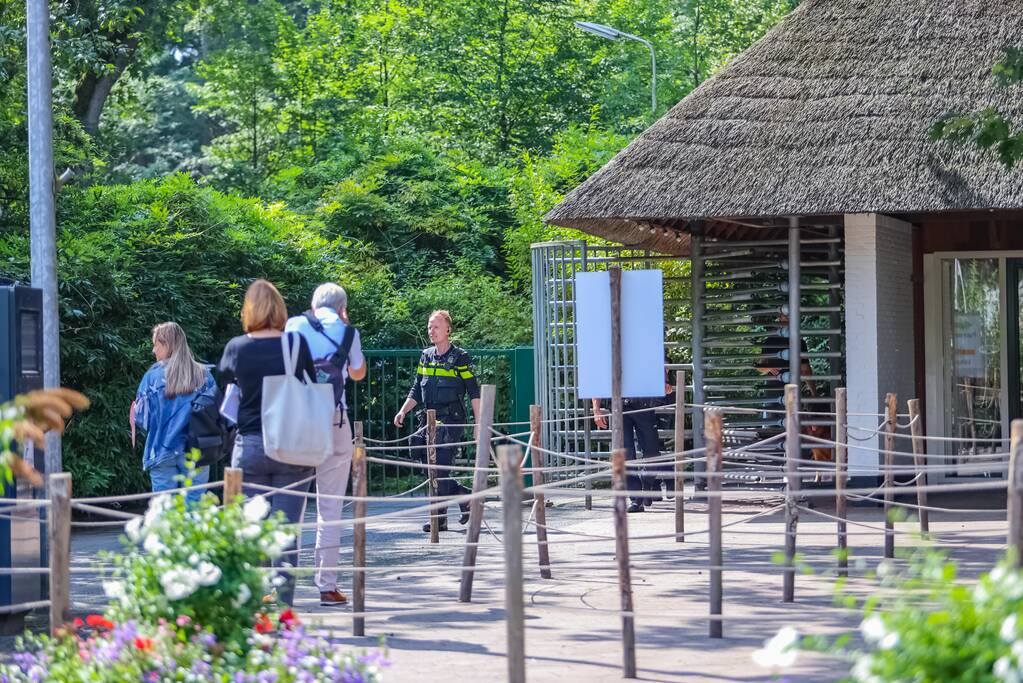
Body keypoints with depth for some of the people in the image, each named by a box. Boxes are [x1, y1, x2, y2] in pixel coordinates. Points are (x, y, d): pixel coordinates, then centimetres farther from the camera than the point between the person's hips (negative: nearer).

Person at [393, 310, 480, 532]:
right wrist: (403, 411, 7)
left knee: (441, 470, -11)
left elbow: (474, 392, -2)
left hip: (451, 422, -6)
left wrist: (479, 423, -7)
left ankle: (439, 518, -8)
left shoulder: (460, 358, -4)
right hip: (429, 420, 6)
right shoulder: (426, 356, 13)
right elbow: (416, 390, 19)